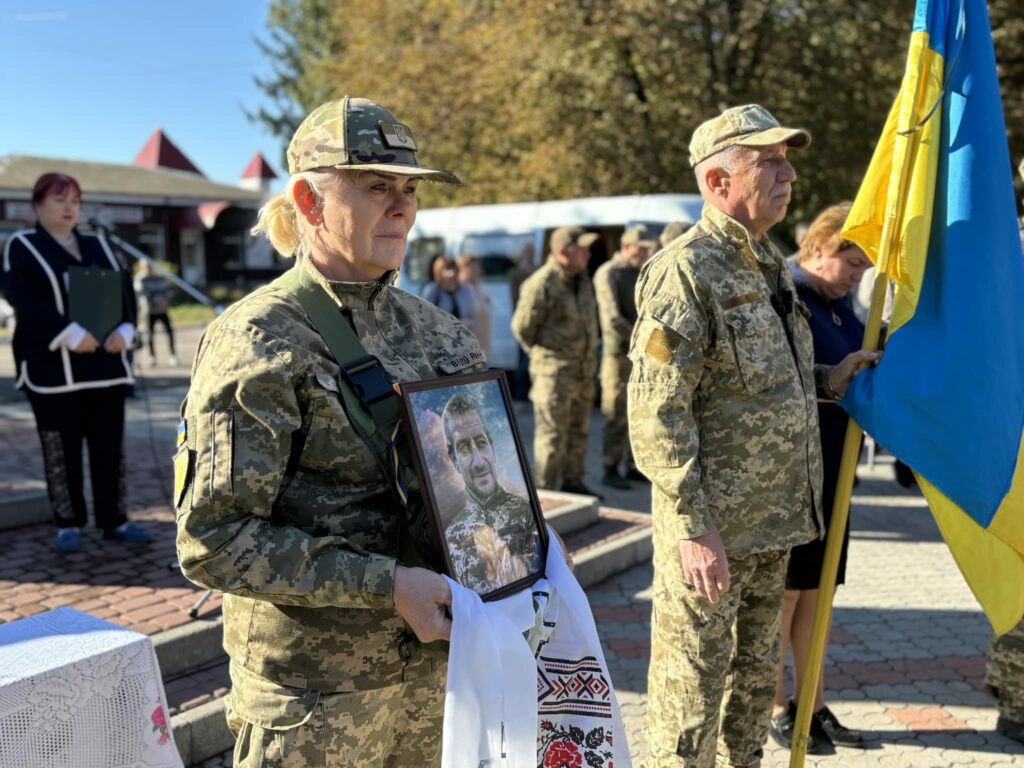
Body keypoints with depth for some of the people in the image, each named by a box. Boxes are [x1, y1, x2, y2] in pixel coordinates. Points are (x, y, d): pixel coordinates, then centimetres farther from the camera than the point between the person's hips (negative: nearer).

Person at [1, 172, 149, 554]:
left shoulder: (98, 246, 17)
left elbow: (124, 289, 10)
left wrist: (124, 330, -9)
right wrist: (70, 335, -23)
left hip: (105, 364, 4)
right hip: (53, 367, -4)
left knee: (110, 445, 6)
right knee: (61, 449, 2)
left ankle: (114, 521, 14)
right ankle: (68, 525, 13)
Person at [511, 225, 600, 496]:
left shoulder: (583, 280, 11)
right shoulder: (541, 284, -16)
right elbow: (522, 326, -11)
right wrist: (543, 356, -1)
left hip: (583, 371, 8)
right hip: (554, 371, -8)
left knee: (579, 431, 16)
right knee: (552, 432, -3)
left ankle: (572, 482, 28)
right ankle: (546, 490, 6)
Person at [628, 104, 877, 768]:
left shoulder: (772, 265, 13)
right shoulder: (685, 272, -16)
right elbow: (657, 415, -20)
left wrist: (825, 382, 7)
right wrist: (693, 529, -22)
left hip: (773, 521, 9)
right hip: (713, 527, -8)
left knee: (757, 675, 22)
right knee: (692, 685, 5)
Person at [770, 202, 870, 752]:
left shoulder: (841, 305, 11)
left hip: (832, 470, 8)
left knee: (816, 590, 15)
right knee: (784, 592, 5)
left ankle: (813, 704, 29)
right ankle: (776, 709, 22)